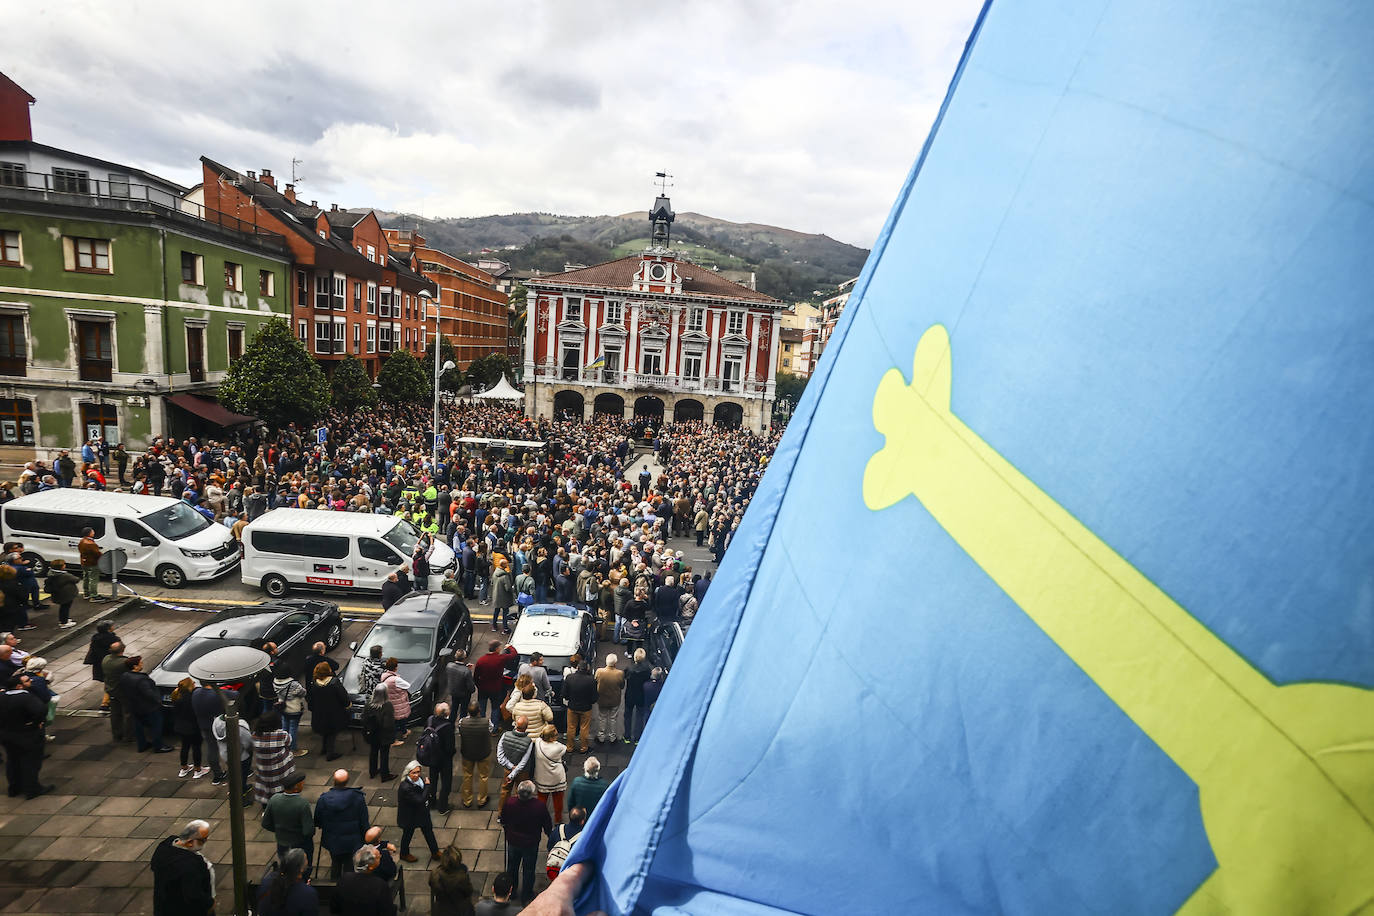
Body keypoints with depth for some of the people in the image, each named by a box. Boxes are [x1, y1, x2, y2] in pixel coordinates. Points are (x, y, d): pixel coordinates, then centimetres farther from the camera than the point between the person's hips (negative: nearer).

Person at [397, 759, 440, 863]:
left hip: (422, 813, 7)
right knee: (408, 834, 20)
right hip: (409, 817, -7)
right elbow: (420, 800, -33)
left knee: (428, 831, 20)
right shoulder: (405, 787, -36)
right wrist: (427, 785, -29)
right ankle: (404, 854, 47)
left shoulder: (420, 779, -12)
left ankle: (435, 852, 39)